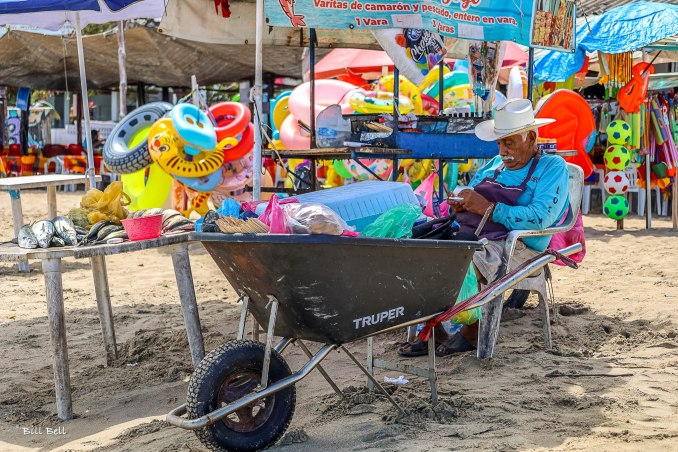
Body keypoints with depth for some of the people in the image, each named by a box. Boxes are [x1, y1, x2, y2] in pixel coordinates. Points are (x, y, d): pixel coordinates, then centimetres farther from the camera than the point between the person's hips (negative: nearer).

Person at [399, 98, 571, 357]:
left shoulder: (552, 168, 1)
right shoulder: (494, 165, 24)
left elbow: (540, 218, -15)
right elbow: (471, 201, 26)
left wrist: (487, 208, -17)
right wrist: (458, 204, 0)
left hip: (513, 246, -7)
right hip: (467, 234, 7)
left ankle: (472, 333, -12)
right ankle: (433, 332, -13)